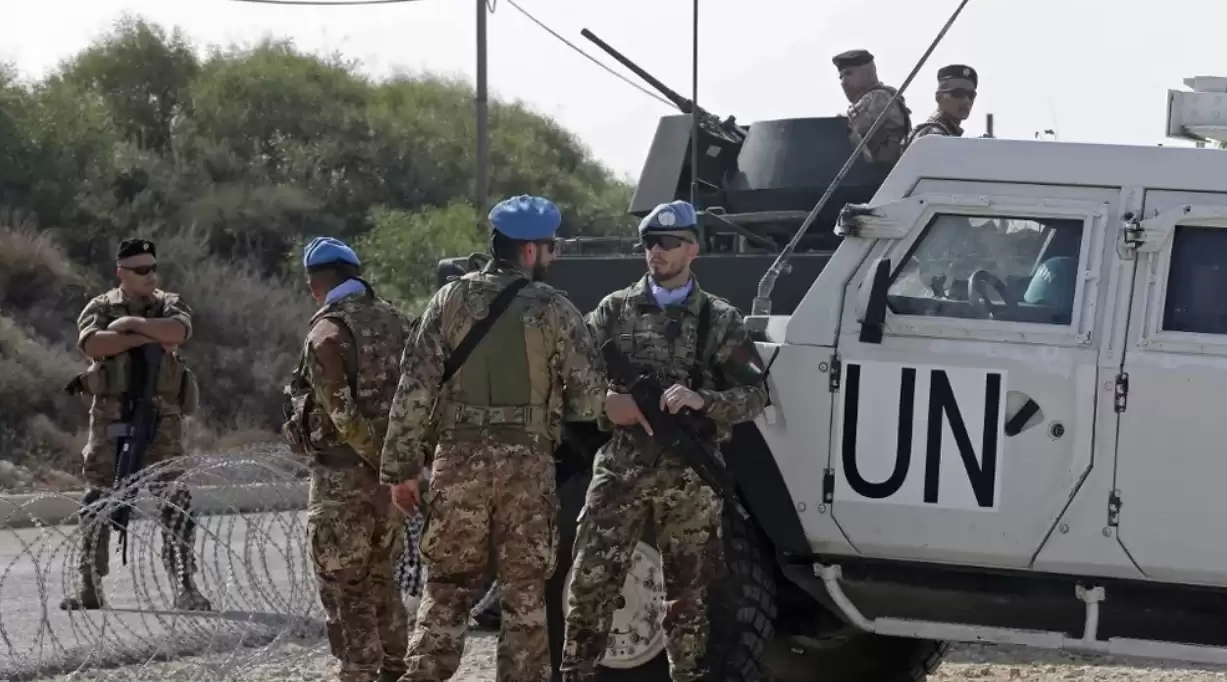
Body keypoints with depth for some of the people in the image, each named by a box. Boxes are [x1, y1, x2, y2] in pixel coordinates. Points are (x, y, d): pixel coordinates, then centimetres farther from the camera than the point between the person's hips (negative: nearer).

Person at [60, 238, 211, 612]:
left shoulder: (169, 304, 8)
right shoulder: (100, 308, 6)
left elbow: (177, 331, -15)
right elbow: (92, 344, -15)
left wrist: (131, 323, -12)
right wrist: (147, 338, -16)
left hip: (161, 416, 0)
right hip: (110, 416, 1)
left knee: (175, 501, -8)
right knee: (97, 504, 6)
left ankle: (186, 588, -8)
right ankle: (89, 588, 16)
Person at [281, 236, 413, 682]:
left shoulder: (329, 331, -14)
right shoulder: (394, 321, 9)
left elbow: (343, 412, -21)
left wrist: (377, 458, -16)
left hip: (344, 475, -8)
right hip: (391, 472, 8)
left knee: (344, 588, -1)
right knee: (382, 581, 19)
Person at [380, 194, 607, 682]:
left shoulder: (451, 299, 2)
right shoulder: (553, 310, -2)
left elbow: (415, 388, -1)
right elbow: (590, 397, -1)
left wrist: (402, 468, 3)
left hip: (459, 459, 2)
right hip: (528, 464, -2)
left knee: (447, 588, 9)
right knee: (525, 592, 7)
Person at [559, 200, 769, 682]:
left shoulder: (720, 321, 4)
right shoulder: (615, 310, 8)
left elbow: (755, 396, 0)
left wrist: (702, 400, -17)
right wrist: (605, 402, -14)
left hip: (689, 478, -1)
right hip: (620, 470, 1)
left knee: (688, 592, 6)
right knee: (590, 583, -3)